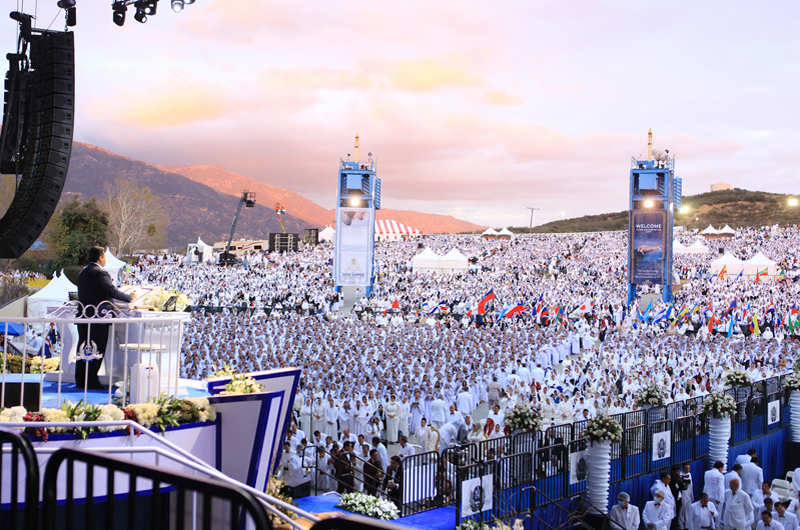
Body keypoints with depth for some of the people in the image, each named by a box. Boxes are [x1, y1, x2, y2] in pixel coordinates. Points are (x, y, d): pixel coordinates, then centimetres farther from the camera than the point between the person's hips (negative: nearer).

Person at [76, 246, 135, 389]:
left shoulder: (82, 273, 14)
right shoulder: (100, 273, -14)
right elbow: (112, 291, -22)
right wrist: (129, 297, -12)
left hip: (84, 316, 8)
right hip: (98, 318, -8)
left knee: (83, 347, 12)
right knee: (97, 349, -3)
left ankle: (80, 380, 17)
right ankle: (91, 381, -3)